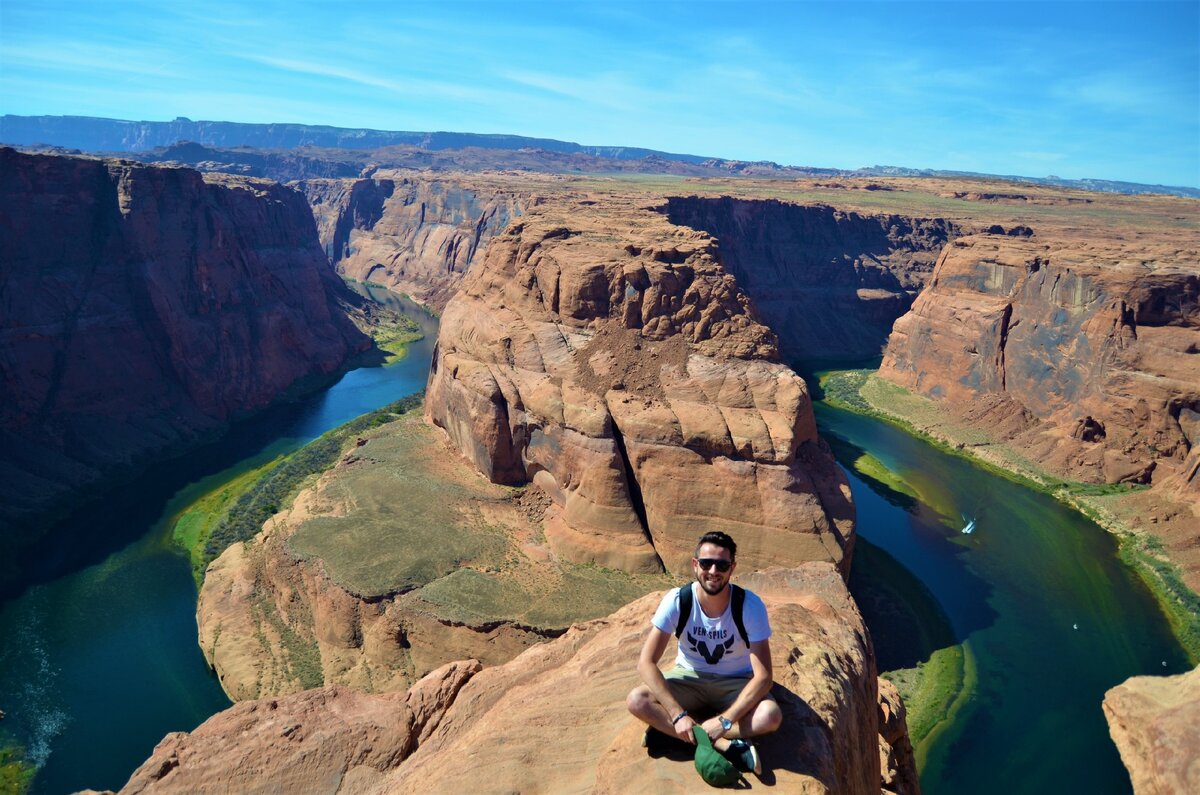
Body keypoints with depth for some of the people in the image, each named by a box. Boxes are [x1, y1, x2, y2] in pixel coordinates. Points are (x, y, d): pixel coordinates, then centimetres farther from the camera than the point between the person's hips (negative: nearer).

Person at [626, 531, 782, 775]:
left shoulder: (750, 606, -23)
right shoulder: (677, 600, -22)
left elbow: (763, 676, -24)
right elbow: (646, 662, -23)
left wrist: (723, 721, -33)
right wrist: (678, 714, -32)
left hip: (735, 682, 0)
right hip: (689, 677, 1)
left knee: (770, 716, -31)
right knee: (636, 700, -27)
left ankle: (669, 732, -23)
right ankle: (728, 747, -27)